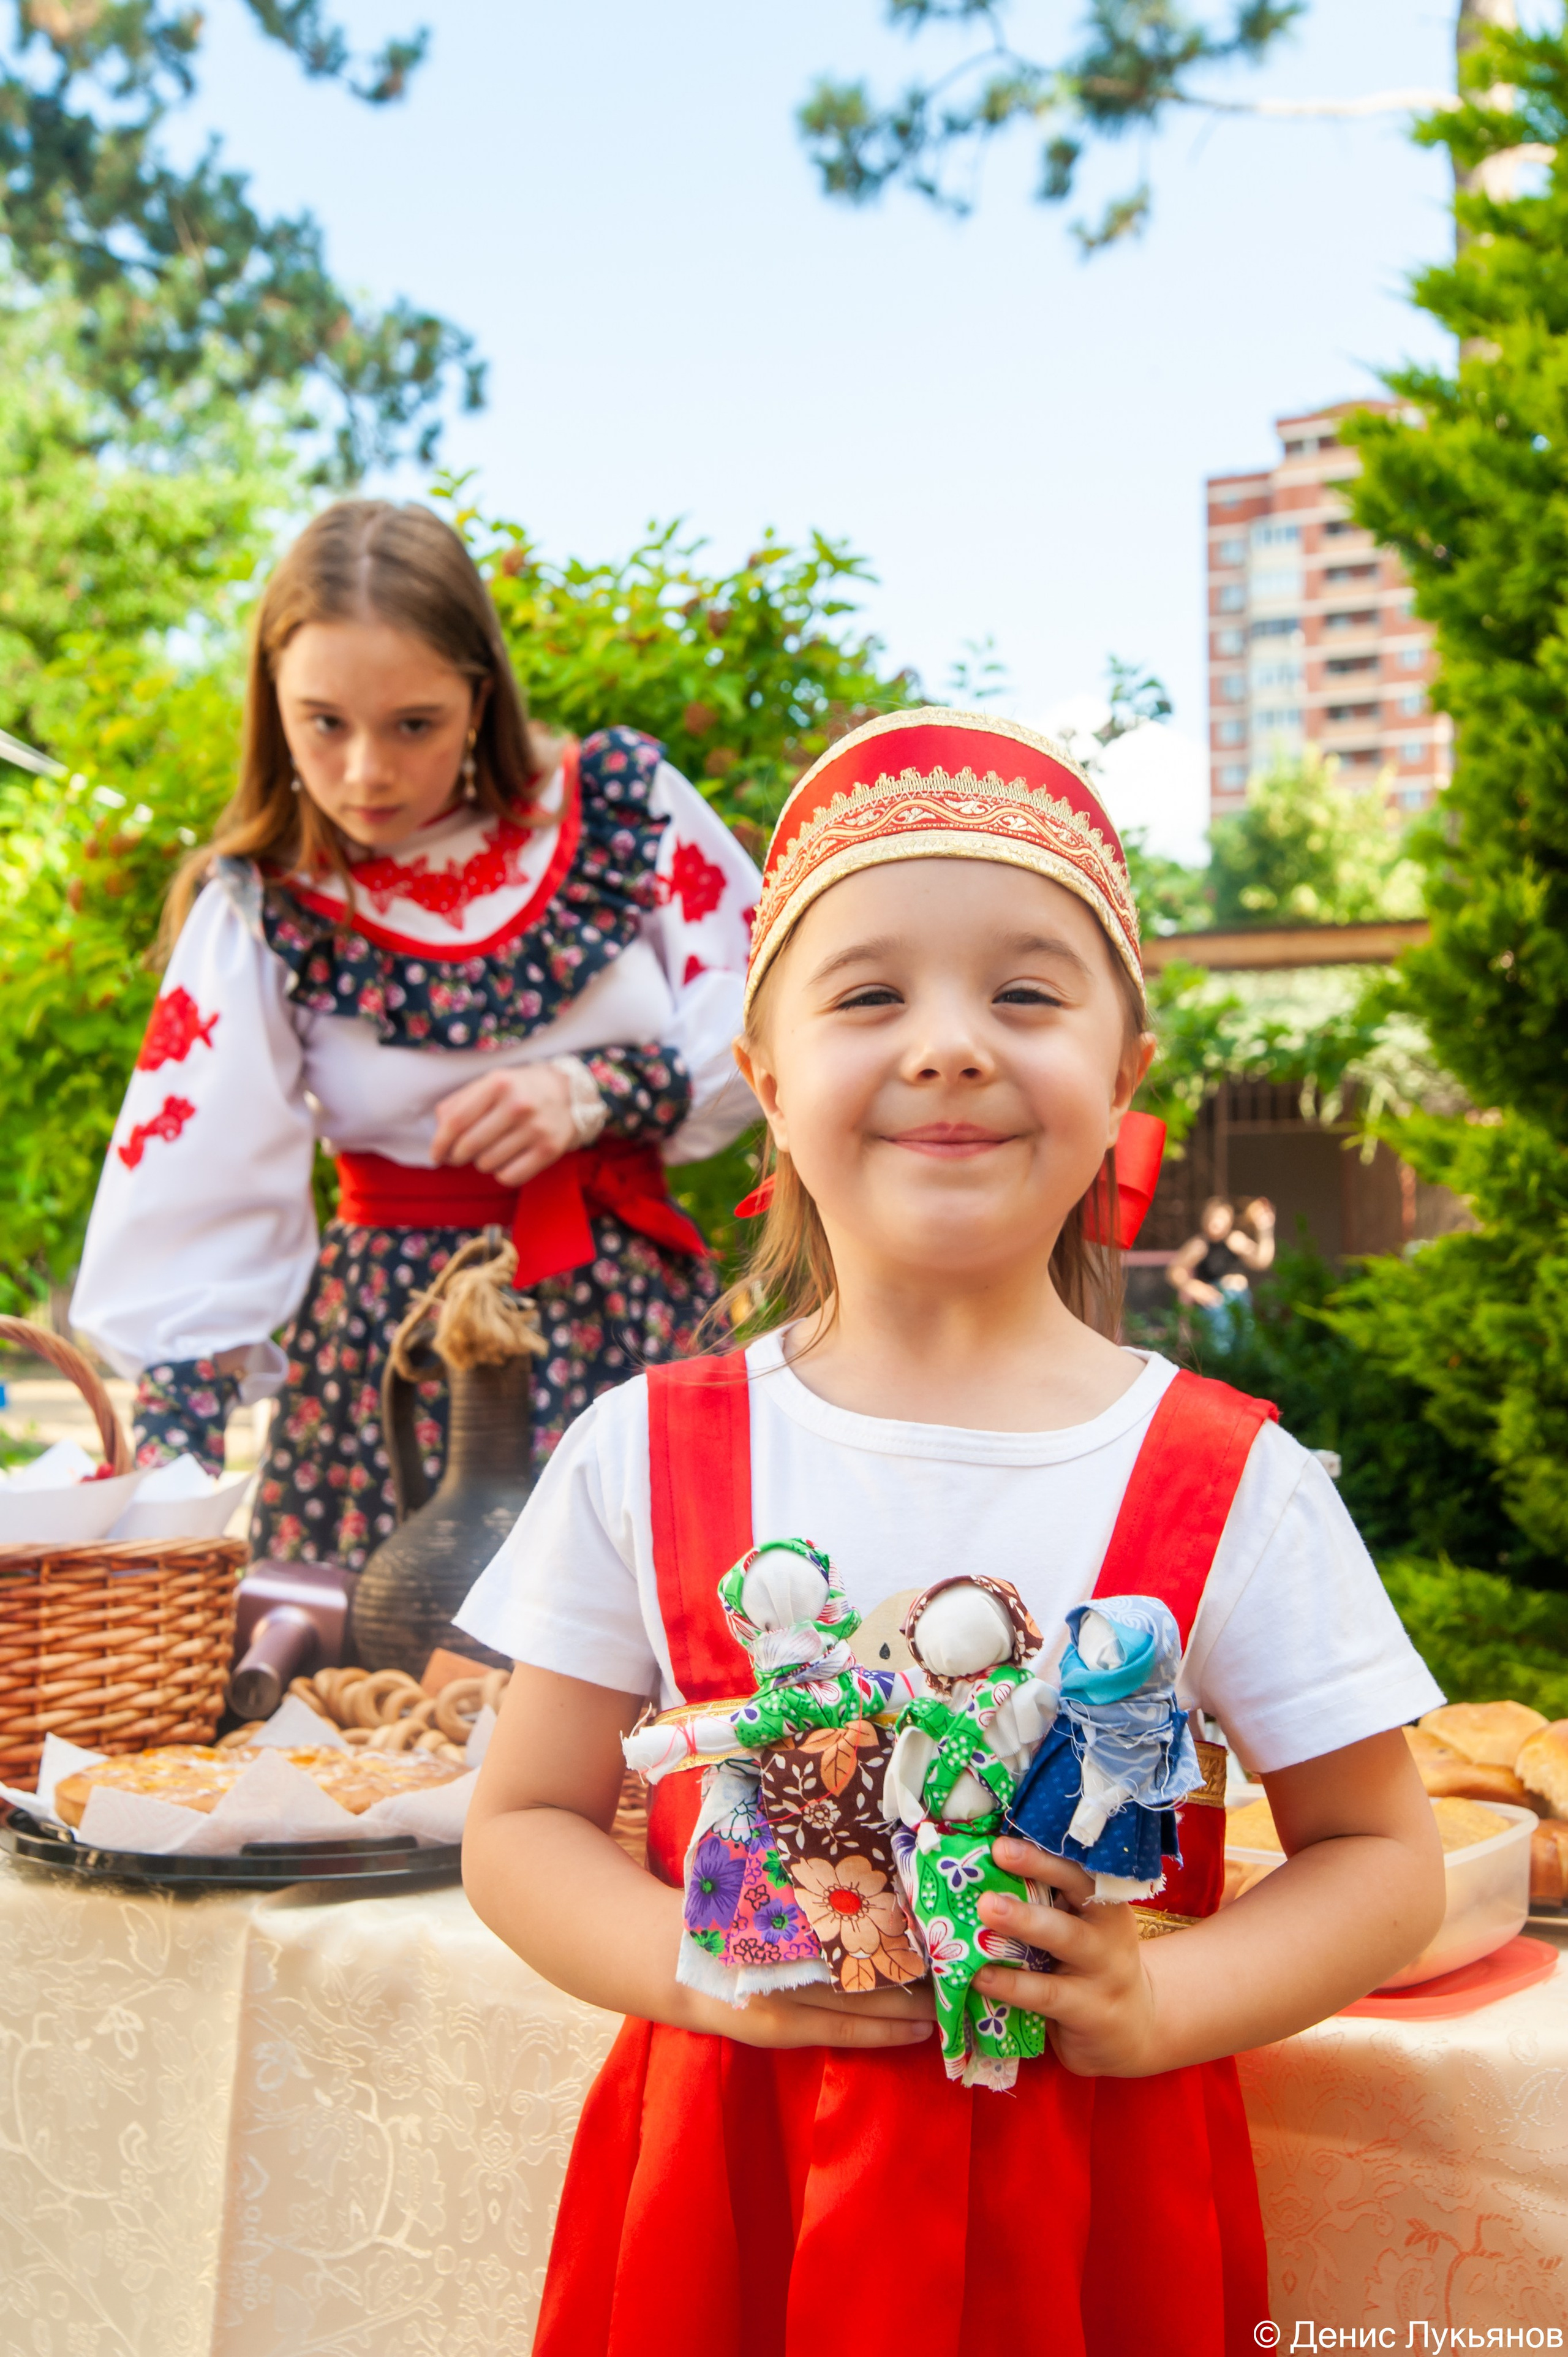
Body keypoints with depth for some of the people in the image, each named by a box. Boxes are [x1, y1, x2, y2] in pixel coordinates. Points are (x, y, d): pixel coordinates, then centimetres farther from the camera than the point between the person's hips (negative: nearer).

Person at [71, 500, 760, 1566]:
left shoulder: (622, 802, -1)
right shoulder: (260, 910, -1)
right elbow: (189, 1207, -5)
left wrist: (595, 1092, -11)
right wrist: (171, 1446, -12)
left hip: (639, 1319, 1)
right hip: (395, 1354, 0)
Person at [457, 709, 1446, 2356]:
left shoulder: (1234, 1488, -8)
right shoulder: (649, 1457, -5)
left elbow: (1380, 1858, 0)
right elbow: (521, 1826, 1)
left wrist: (1158, 2005, -17)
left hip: (1078, 2206, 0)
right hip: (729, 2194, 1)